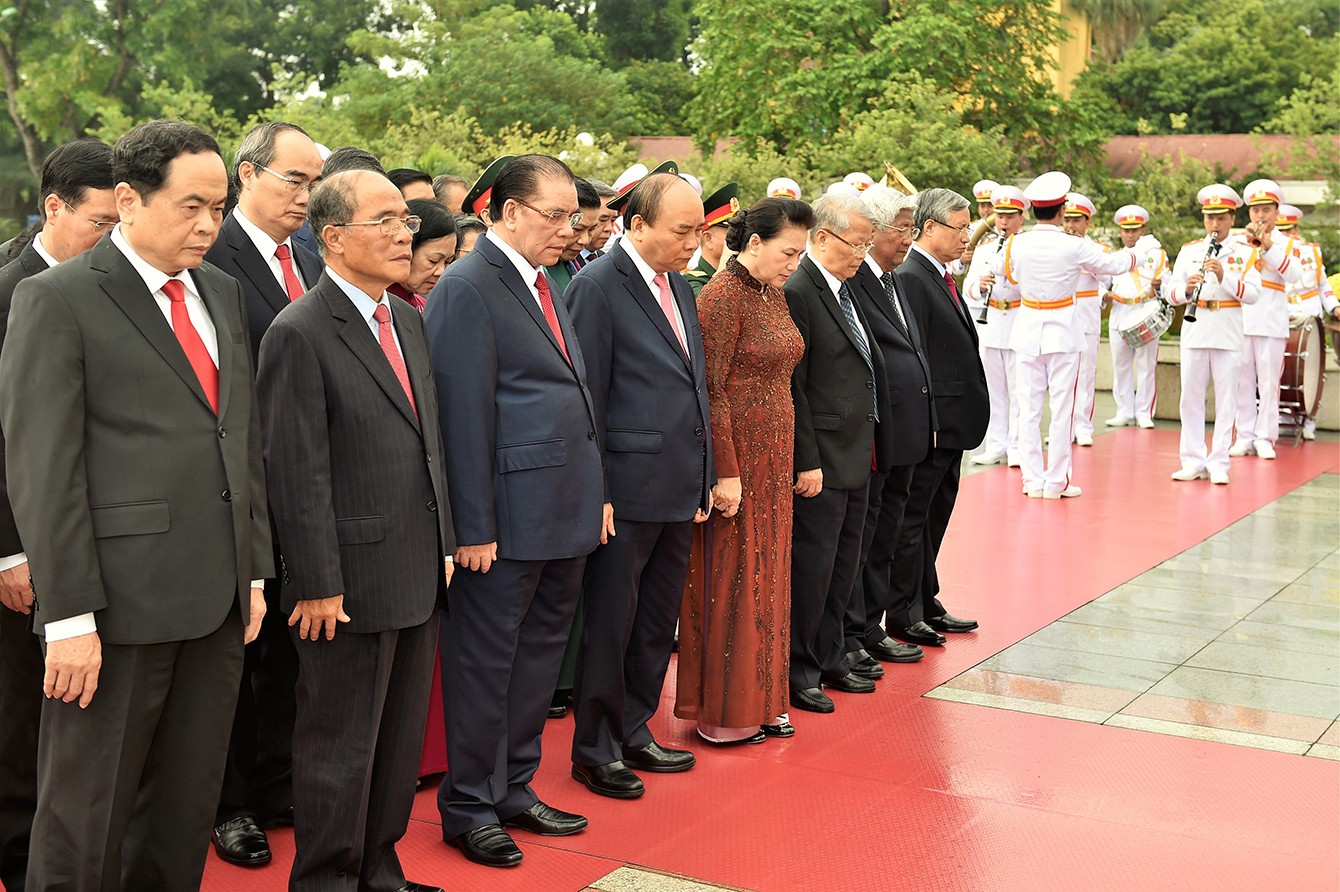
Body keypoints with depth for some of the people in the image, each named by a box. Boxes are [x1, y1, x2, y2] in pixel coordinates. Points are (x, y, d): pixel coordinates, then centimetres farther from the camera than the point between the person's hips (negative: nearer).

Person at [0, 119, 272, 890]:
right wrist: (68, 617, -15)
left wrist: (255, 568, 14)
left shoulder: (222, 293, 14)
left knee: (188, 806, 15)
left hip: (217, 597, 6)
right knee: (88, 817, 6)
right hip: (119, 602, -6)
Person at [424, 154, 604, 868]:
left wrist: (597, 491, 16)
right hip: (509, 516, -9)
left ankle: (513, 788, 30)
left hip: (565, 511, 9)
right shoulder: (467, 288, -12)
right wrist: (474, 528, -18)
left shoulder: (542, 285, 16)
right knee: (486, 659, 3)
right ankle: (468, 806, 17)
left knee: (539, 652, 16)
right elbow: (465, 417, -16)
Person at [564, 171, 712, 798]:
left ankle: (634, 730, 31)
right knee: (609, 624, 4)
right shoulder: (597, 287, -11)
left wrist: (702, 480, 15)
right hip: (628, 488, -8)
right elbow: (587, 397, -13)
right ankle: (595, 748, 17)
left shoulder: (680, 286, 14)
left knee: (657, 623, 17)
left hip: (679, 488, 8)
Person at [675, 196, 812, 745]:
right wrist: (726, 472, -20)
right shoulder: (723, 295, -15)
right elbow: (711, 390, -18)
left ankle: (760, 702, 25)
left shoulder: (773, 294, 11)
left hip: (774, 461, 9)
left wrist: (787, 461, 13)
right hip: (736, 458, -8)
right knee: (729, 581, 1)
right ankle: (723, 713, 13)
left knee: (766, 578, 14)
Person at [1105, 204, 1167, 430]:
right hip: (1119, 316, 3)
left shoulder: (1157, 255, 8)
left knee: (1146, 366, -2)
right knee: (1120, 367, 6)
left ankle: (1144, 413, 4)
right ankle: (1125, 412, 14)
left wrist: (1159, 285, -17)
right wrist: (1104, 294, -4)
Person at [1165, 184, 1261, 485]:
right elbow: (1169, 293, 3)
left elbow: (1253, 294, -8)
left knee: (1226, 400, 1)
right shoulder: (1189, 250, 9)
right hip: (1194, 332, 2)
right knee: (1191, 398, 4)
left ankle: (1218, 464, 7)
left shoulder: (1245, 252, 4)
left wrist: (1224, 276, -21)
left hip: (1228, 334, -2)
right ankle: (1194, 462, 12)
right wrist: (1186, 289, -18)